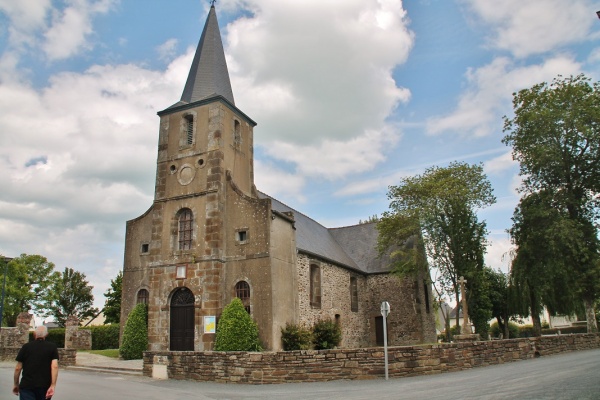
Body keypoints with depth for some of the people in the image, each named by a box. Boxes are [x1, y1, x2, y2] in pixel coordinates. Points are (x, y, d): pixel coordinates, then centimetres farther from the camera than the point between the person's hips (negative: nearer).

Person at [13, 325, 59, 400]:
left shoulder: (26, 346, 4)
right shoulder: (52, 347, 1)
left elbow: (18, 368, 4)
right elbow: (55, 367, -10)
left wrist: (16, 384, 16)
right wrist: (52, 385, -13)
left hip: (27, 386, -1)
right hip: (45, 386, 1)